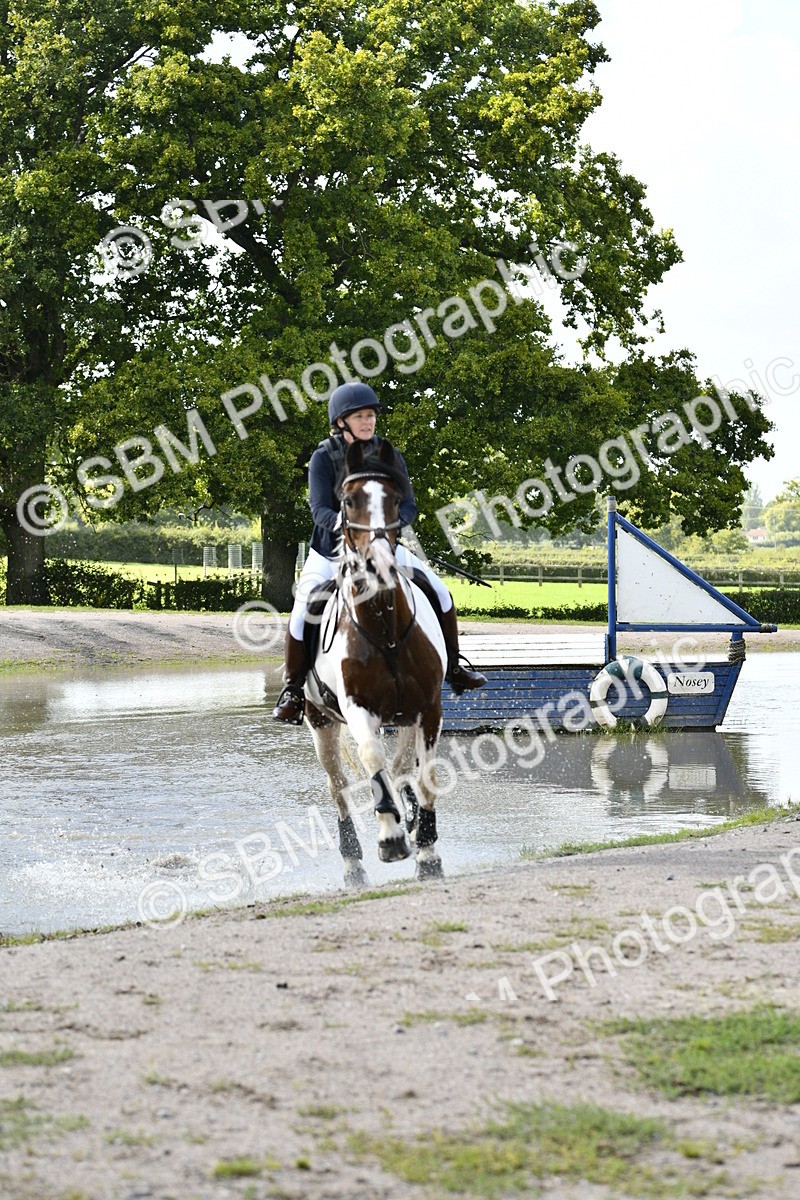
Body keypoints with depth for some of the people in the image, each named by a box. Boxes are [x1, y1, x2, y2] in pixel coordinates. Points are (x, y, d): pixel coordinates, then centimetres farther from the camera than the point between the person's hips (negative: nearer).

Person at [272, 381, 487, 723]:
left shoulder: (388, 456, -1)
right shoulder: (324, 457, -10)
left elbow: (408, 505, -5)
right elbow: (320, 509, -19)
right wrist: (341, 522, -41)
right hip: (331, 549, -3)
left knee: (440, 593, -6)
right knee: (304, 607, -25)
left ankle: (452, 666, 13)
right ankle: (293, 688, -9)